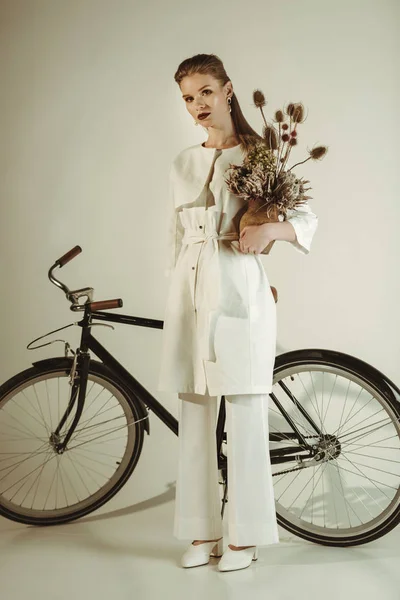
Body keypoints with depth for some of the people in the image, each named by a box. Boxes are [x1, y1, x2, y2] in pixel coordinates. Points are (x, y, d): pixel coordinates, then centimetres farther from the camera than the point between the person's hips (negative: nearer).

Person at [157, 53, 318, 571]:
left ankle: (245, 536, 12)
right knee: (194, 417, 7)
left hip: (238, 292, -4)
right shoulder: (182, 164, 16)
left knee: (245, 419, -2)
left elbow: (307, 218, 0)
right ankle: (203, 532, 19)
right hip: (189, 293, 5)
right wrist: (178, 294, 16)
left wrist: (270, 228, -20)